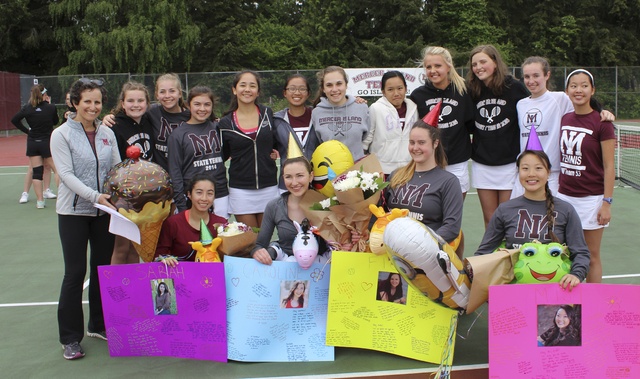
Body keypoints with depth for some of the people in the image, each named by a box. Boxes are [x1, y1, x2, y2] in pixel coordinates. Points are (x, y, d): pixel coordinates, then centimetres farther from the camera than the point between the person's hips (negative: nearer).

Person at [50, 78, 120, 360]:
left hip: (105, 211, 4)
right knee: (75, 273, -2)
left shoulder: (107, 133, 8)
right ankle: (70, 338, 10)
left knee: (102, 269, 11)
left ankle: (98, 325, 27)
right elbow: (66, 174, -12)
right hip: (73, 212, -4)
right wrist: (95, 196, -24)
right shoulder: (62, 134, -4)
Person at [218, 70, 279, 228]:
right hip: (240, 190, -1)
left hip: (268, 187, 1)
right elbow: (222, 156, 9)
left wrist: (277, 152, 1)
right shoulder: (225, 123, 1)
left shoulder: (268, 114, 3)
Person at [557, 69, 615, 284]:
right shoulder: (564, 120, 7)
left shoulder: (602, 123, -9)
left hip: (591, 198, -4)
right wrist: (557, 189, 13)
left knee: (591, 256, 5)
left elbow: (609, 166, -9)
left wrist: (607, 202, -13)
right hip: (564, 196, 4)